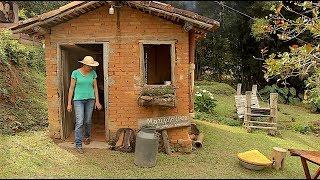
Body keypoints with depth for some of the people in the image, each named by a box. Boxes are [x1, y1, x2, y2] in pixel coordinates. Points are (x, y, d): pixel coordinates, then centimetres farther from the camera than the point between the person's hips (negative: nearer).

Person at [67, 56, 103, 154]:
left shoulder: (93, 73, 1)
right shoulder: (75, 73, -6)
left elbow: (95, 87, 7)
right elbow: (71, 88, -3)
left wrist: (97, 101, 2)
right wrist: (69, 103, -3)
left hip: (90, 99, 3)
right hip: (78, 100, -3)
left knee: (88, 121, 12)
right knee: (79, 122, -8)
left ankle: (87, 136, 38)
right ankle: (78, 144, 0)